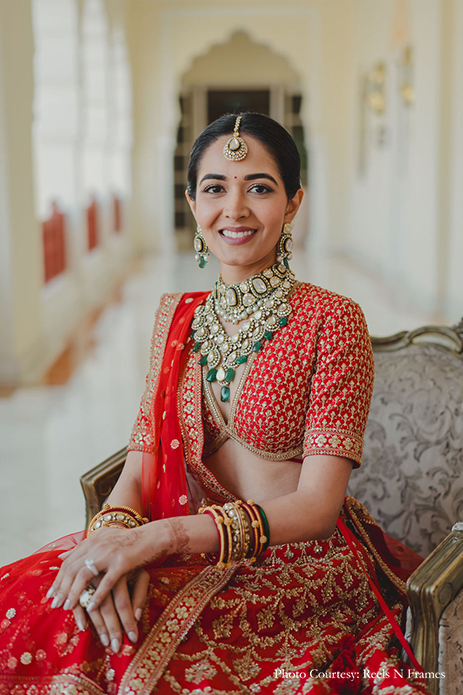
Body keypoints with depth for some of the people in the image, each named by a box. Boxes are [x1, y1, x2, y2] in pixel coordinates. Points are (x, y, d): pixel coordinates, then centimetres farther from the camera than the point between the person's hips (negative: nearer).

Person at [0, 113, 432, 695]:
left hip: (300, 560, -4)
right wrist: (114, 534, -22)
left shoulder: (331, 320, -8)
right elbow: (142, 465, 3)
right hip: (191, 548, 4)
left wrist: (159, 536, -26)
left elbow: (317, 504, -14)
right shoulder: (177, 315, 8)